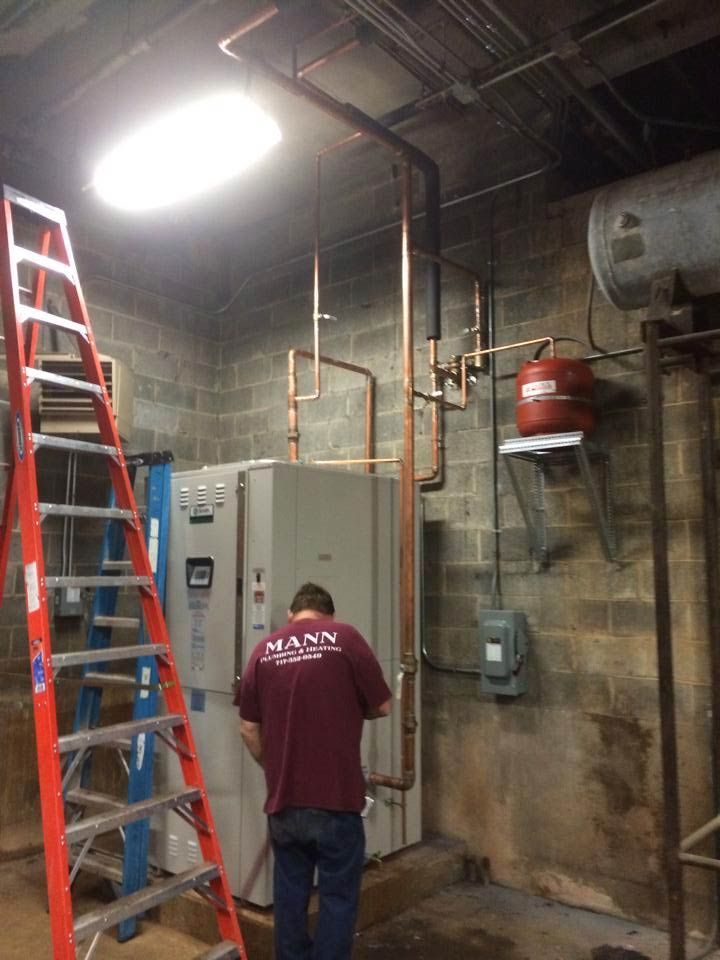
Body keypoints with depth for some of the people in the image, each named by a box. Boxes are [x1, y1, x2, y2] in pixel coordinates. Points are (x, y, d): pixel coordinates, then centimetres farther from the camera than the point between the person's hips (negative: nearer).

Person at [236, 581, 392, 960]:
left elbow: (248, 728, 6)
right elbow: (383, 706, 0)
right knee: (338, 894, 10)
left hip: (283, 797, 4)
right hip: (335, 794, -3)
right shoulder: (344, 637, -6)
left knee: (290, 891, 19)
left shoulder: (265, 649, 3)